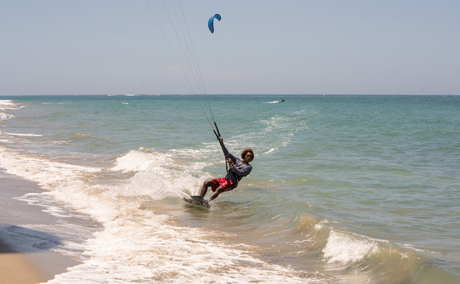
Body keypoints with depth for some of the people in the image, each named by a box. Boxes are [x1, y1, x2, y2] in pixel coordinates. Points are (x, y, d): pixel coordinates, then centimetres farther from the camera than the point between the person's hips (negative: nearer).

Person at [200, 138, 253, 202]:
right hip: (225, 179, 7)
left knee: (218, 190, -36)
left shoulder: (249, 167, 5)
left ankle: (206, 202, -54)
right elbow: (227, 154, 14)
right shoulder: (236, 160, 21)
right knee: (206, 183, -11)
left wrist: (232, 164, -13)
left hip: (232, 182, -7)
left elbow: (240, 173, -10)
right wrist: (222, 143, 4)